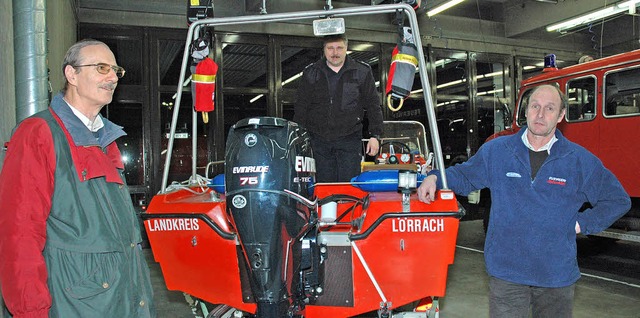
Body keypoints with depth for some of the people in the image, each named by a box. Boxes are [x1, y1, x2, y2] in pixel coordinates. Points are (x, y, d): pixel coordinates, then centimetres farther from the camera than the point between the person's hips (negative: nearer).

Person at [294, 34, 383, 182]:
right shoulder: (311, 74, 8)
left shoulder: (362, 72, 5)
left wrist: (375, 135, 1)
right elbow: (301, 107, 11)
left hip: (350, 140, -2)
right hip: (319, 141, 2)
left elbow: (373, 105, 7)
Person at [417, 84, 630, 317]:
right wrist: (435, 178, -6)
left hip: (558, 274, 1)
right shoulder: (495, 151, 1)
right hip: (506, 270, -1)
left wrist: (581, 224, -2)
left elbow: (618, 200, 8)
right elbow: (464, 176, 12)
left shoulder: (581, 160, 0)